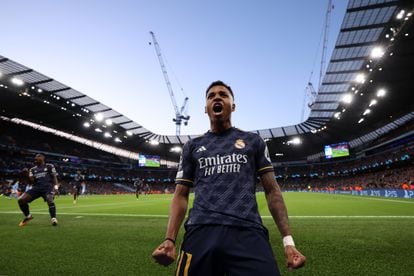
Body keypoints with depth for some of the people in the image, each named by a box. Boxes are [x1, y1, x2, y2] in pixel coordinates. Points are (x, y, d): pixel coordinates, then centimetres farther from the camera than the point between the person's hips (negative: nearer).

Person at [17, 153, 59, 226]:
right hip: (36, 187, 5)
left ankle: (53, 219, -25)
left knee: (50, 200, -31)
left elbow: (54, 177, 6)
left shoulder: (49, 166, 9)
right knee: (21, 200, -8)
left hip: (47, 186, -5)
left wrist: (56, 186, -7)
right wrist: (28, 175, -4)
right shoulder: (33, 169, 21)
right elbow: (32, 181, 14)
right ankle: (28, 216, 14)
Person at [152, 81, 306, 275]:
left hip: (248, 233, 0)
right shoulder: (192, 147, 15)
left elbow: (272, 190, 10)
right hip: (201, 232, 1)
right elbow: (181, 195, 12)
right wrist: (170, 239, -2)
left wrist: (288, 240, 1)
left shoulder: (253, 141, 13)